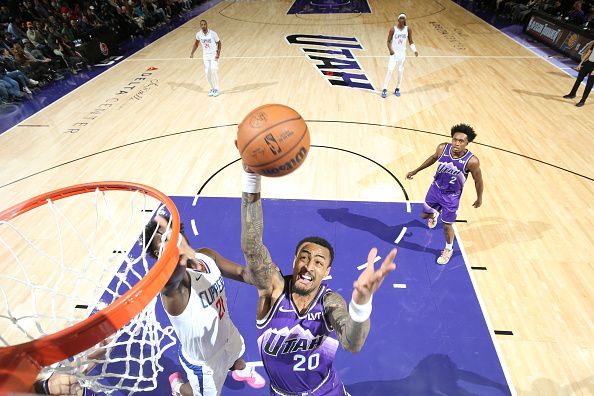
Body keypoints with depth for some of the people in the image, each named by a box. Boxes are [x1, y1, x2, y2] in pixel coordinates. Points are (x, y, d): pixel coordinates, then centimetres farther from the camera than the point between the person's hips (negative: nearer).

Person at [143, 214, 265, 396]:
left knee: (238, 354, 36)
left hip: (227, 334, 6)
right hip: (203, 361, -6)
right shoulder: (171, 282, -39)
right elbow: (171, 279, -63)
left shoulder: (206, 255, -19)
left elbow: (240, 272, -15)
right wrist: (179, 258, -86)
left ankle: (242, 371, 72)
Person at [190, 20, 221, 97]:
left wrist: (218, 53, -17)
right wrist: (192, 52, -2)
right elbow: (196, 44, 9)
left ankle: (216, 89, 5)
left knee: (214, 71, -12)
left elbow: (219, 43, -5)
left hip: (214, 54, -3)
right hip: (205, 55, 4)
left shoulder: (213, 33, -18)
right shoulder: (198, 34, -7)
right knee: (207, 73, 3)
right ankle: (211, 88, 21)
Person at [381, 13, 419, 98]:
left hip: (402, 53, 3)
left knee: (400, 72, 6)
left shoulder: (408, 29, 1)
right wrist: (390, 49, -22)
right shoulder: (393, 29, -7)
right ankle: (385, 89, -8)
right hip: (394, 53, -3)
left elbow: (410, 42, 7)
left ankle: (397, 89, 19)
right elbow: (389, 41, -4)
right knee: (390, 71, -11)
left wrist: (415, 50, -7)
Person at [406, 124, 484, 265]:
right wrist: (416, 171, 9)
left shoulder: (471, 161, -29)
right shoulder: (443, 148, -20)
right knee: (425, 215, 17)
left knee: (447, 225, 7)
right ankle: (435, 214, 56)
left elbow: (478, 181, -12)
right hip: (436, 188, 3)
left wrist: (479, 199, 2)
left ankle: (448, 250, 36)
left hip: (452, 196, -3)